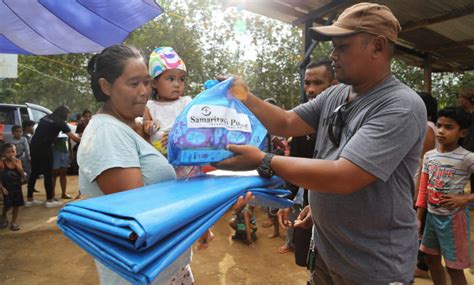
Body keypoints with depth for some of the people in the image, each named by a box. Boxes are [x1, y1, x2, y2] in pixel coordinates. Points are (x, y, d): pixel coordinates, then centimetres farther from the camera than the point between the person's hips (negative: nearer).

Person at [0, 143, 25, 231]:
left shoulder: (18, 161, -4)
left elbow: (22, 173, -15)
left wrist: (15, 163, -21)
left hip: (17, 187, 3)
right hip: (7, 188, -3)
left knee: (17, 205, 9)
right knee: (8, 205, -5)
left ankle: (13, 222, 23)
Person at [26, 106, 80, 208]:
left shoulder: (45, 117, 15)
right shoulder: (60, 122, -4)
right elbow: (72, 137, -5)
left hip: (34, 146, 7)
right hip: (44, 148, -7)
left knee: (34, 173, 14)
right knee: (48, 174, 1)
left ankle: (29, 199, 21)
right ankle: (49, 200, 6)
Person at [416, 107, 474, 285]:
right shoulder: (429, 155, 1)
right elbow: (424, 190, 6)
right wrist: (418, 218, 6)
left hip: (453, 217, -5)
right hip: (432, 215, 6)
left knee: (454, 267, 7)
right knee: (431, 259, 19)